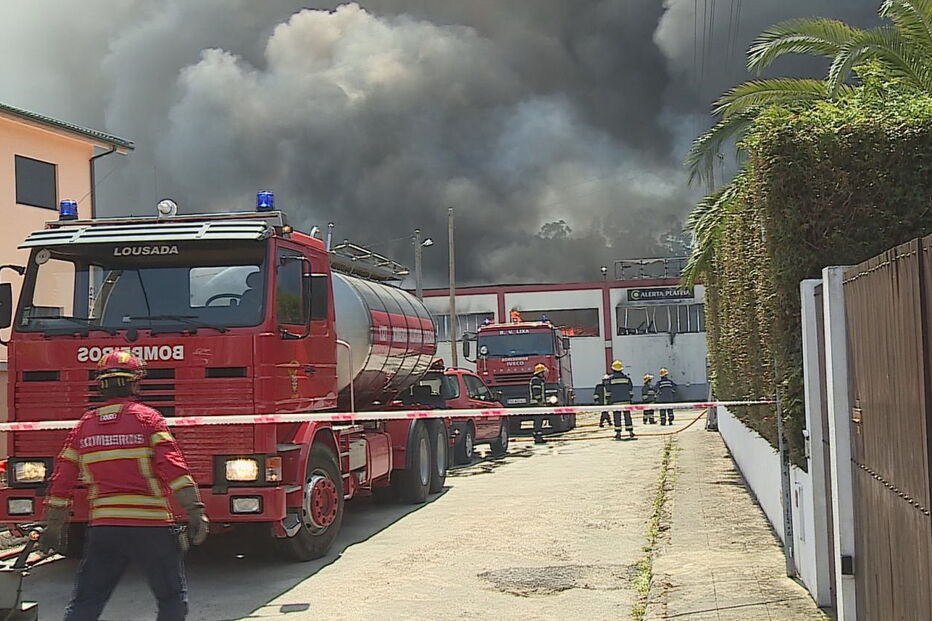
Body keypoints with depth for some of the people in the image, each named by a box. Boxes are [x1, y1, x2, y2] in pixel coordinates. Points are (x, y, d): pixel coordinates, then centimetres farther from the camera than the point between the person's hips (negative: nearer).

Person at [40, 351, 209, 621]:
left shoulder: (85, 425, 10)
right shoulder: (147, 418, -3)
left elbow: (61, 481, 11)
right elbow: (173, 468, -14)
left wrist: (53, 527, 20)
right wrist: (195, 511, -15)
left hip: (103, 526, 4)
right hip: (151, 525, -4)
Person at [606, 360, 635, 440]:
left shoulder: (610, 378, -2)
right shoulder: (626, 377, 7)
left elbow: (608, 391, -1)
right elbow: (630, 390, 11)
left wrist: (608, 400, 6)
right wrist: (630, 398, 18)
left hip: (615, 401, -2)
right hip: (626, 400, 2)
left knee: (617, 417, 0)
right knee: (627, 416, 6)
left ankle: (618, 434, -2)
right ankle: (631, 433, 4)